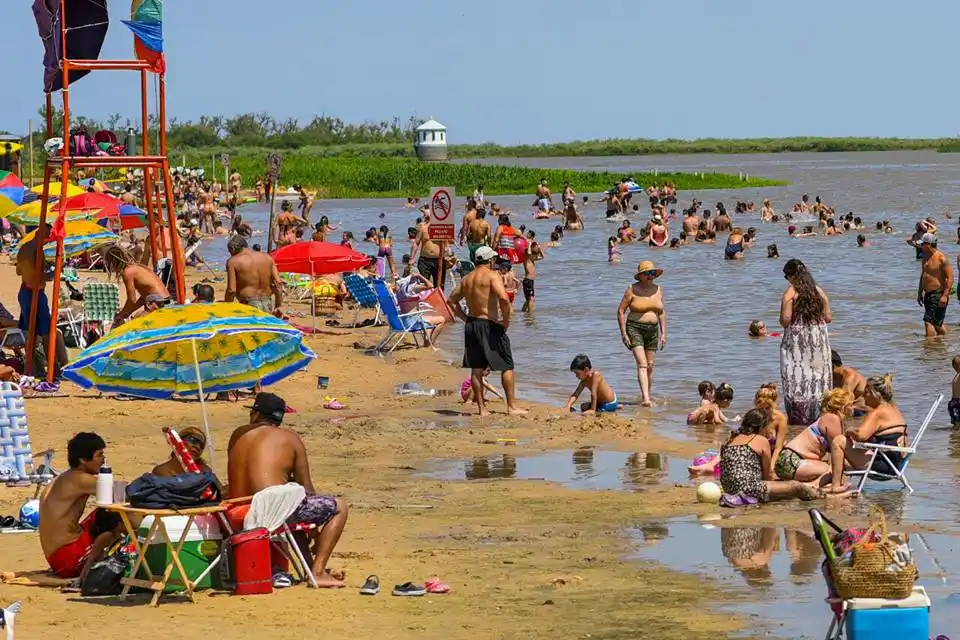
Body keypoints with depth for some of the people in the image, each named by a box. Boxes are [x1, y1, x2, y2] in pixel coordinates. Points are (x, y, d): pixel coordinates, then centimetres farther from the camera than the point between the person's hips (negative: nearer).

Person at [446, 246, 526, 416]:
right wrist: (506, 320, -14)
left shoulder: (467, 279, 11)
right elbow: (503, 298, -26)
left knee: (476, 368, 9)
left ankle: (481, 407, 11)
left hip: (471, 324, 7)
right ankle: (512, 406, 3)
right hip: (489, 324, -7)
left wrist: (465, 318, 15)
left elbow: (451, 300, 18)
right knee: (507, 366, 3)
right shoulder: (492, 276, -11)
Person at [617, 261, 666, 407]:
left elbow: (662, 312, 16)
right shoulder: (632, 290, -7)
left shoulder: (658, 290, 9)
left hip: (652, 330, 5)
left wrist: (663, 333, 9)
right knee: (642, 364, -16)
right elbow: (620, 311, -5)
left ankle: (648, 397, 21)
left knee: (650, 366, 8)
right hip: (635, 329, -5)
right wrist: (623, 334, -10)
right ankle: (646, 398, -26)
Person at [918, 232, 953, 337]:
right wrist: (920, 293, 22)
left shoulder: (941, 258, -13)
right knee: (937, 323, 15)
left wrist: (945, 295, -22)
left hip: (938, 295, -9)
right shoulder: (926, 257, 14)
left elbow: (950, 277, -16)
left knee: (929, 321, -16)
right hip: (928, 295, 9)